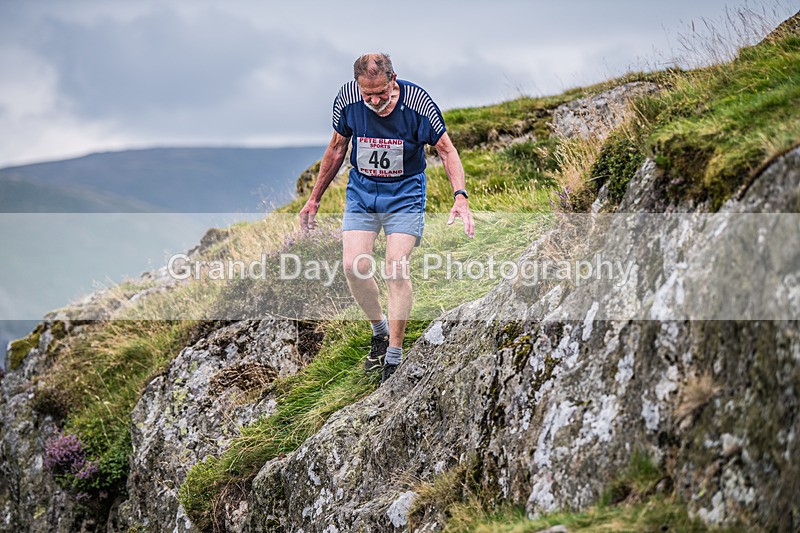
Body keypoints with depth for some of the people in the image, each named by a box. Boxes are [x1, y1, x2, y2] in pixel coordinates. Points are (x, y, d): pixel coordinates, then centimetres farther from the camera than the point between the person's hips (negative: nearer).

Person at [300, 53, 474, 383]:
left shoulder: (417, 102, -20)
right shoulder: (348, 98, -13)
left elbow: (446, 149, -10)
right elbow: (337, 148, 4)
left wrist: (460, 197, -25)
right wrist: (315, 199, 10)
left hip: (404, 194, -2)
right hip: (361, 191, 3)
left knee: (396, 269, -12)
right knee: (354, 266, -11)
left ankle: (394, 355, 0)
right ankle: (379, 329, 16)